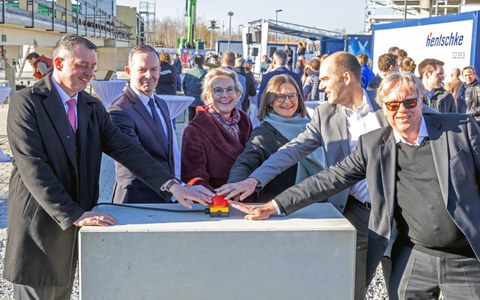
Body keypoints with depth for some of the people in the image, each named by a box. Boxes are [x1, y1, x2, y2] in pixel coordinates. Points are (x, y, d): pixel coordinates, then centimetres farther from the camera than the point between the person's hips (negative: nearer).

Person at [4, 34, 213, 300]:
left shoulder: (94, 107, 9)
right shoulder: (26, 102, -10)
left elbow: (126, 150, -1)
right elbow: (33, 167, -19)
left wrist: (171, 185, -14)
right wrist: (75, 214, -26)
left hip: (74, 223, 6)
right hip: (39, 223, -5)